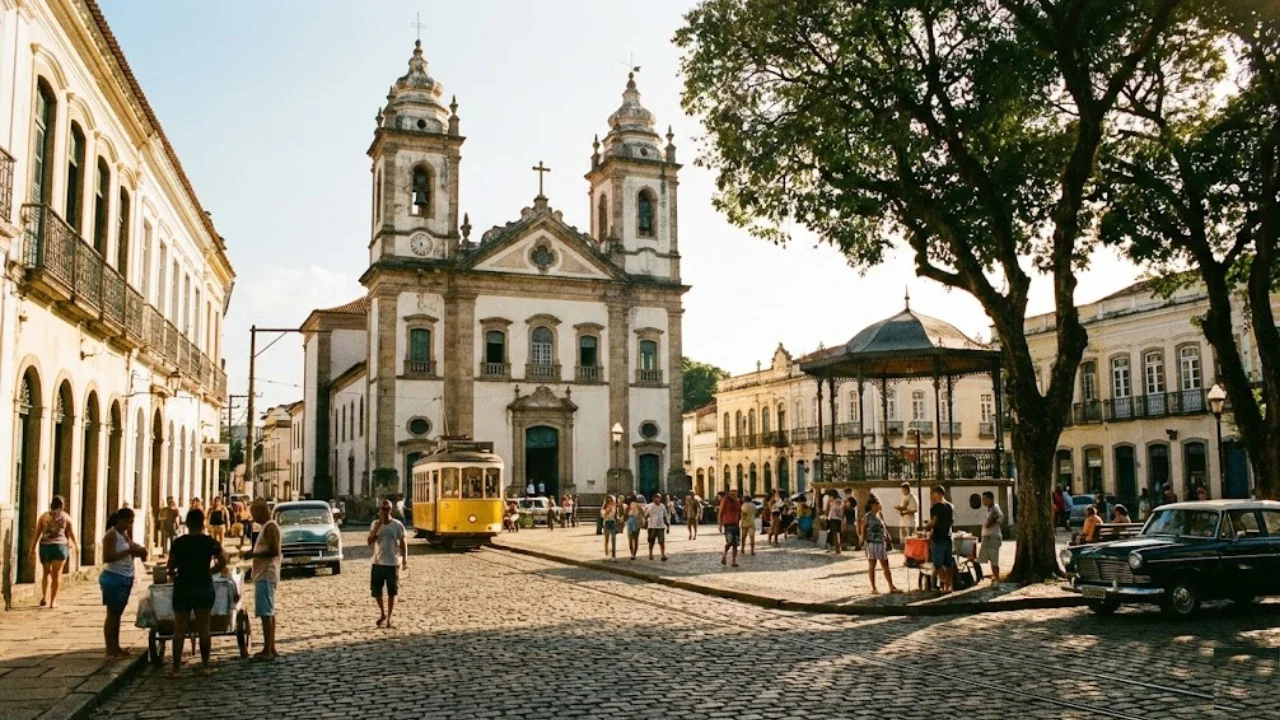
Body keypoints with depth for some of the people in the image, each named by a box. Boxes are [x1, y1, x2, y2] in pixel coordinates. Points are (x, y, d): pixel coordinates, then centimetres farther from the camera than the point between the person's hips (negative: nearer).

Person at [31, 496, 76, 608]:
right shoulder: (66, 517, 3)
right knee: (56, 574, 3)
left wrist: (33, 547, 15)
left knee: (46, 572, 18)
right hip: (60, 546, -2)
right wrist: (75, 545, 22)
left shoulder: (44, 516, 6)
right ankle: (53, 601, 2)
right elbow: (71, 533, 6)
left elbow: (37, 533, 5)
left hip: (44, 546, 2)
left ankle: (44, 597, 6)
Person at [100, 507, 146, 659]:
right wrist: (128, 551, -26)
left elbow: (131, 548, 21)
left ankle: (116, 647, 19)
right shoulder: (111, 535, -14)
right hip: (114, 578, -8)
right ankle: (110, 651, -1)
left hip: (126, 578, 8)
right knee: (112, 614, -4)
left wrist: (138, 550, -1)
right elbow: (107, 558, -23)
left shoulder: (125, 534, 12)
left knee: (118, 613, 13)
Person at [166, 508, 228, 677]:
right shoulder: (210, 542, -3)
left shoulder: (178, 542, -3)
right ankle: (205, 666, 9)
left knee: (179, 629, 5)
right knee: (203, 628, 5)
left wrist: (173, 575, 20)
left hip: (182, 588, 0)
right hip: (204, 588, 0)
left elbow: (171, 566, 0)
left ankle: (176, 668, 4)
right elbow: (224, 561, -2)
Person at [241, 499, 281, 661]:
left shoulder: (270, 527, -14)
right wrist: (253, 553, 14)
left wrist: (253, 554, -17)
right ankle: (271, 649, 15)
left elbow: (274, 551, -22)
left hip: (266, 576, -10)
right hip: (264, 575, 10)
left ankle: (267, 651, -8)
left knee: (265, 613, -9)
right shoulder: (266, 527, 17)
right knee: (268, 612, 11)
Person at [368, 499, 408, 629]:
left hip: (392, 563, -2)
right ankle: (382, 613, 30)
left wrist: (405, 560, -9)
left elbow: (403, 543, -1)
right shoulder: (375, 524, 3)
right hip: (377, 563, 2)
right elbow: (370, 542, -3)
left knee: (392, 592, 2)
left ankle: (388, 619, 12)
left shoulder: (397, 525, -4)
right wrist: (376, 528, -14)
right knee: (376, 590, 6)